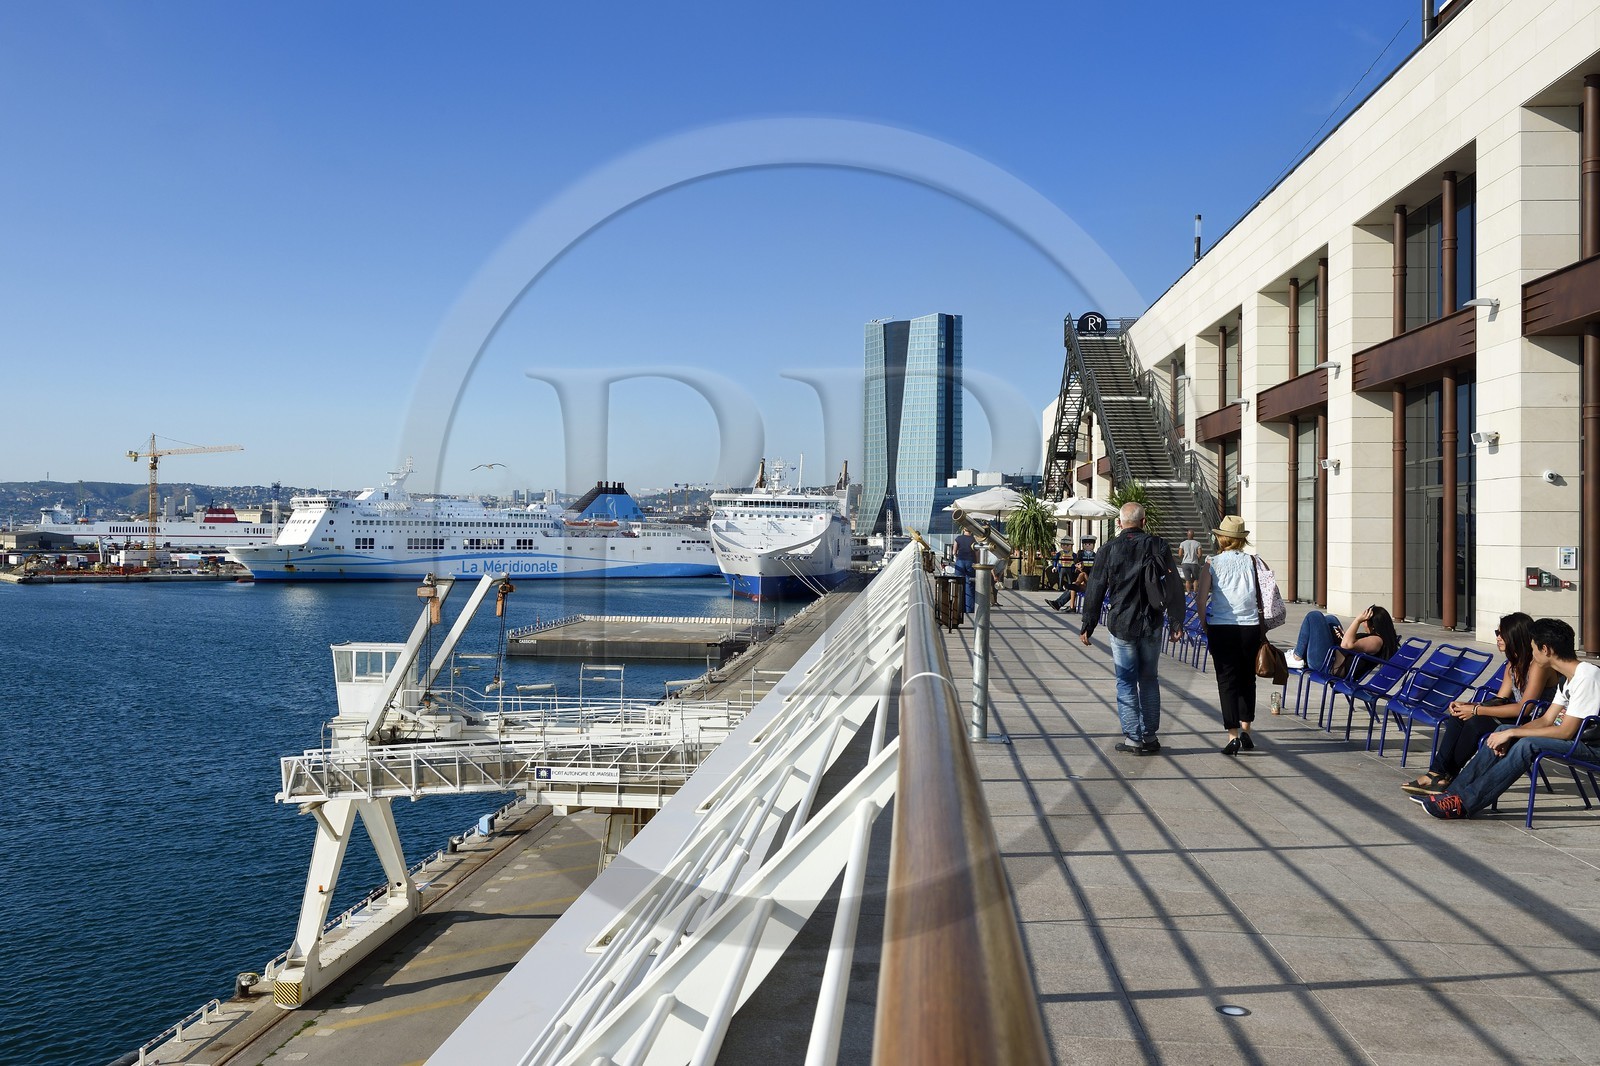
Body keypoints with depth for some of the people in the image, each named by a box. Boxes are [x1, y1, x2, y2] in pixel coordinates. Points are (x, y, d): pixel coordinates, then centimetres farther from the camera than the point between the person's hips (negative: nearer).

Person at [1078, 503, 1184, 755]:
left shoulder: (1110, 550, -3)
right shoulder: (1158, 546, -1)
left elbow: (1095, 590, -2)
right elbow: (1173, 587, -2)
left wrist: (1087, 626, 4)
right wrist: (1176, 622, 4)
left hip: (1121, 625, -2)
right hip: (1151, 625, 2)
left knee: (1126, 682, 5)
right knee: (1149, 680, 14)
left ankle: (1133, 738, 4)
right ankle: (1150, 736, 17)